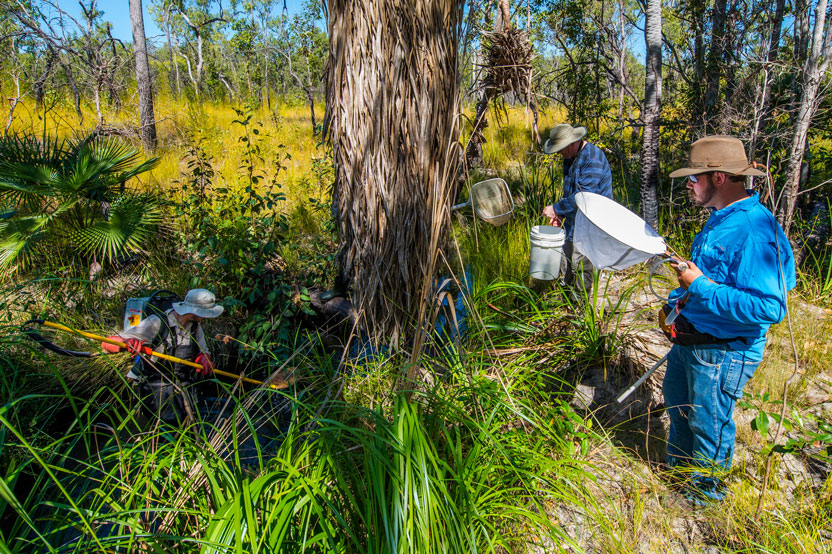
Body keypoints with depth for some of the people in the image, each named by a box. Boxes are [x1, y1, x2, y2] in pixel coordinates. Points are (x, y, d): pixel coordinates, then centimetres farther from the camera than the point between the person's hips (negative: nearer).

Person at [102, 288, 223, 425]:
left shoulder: (195, 326, -1)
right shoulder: (157, 323, -18)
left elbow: (203, 351, 15)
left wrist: (204, 359, -10)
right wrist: (127, 343, -43)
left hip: (181, 386, 5)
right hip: (156, 386, -5)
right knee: (172, 420, -19)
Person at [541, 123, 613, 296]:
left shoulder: (593, 159, -22)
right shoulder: (570, 156, 10)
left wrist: (556, 208, -21)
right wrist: (560, 214, 14)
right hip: (573, 221, 9)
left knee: (581, 265, -2)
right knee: (566, 264, 17)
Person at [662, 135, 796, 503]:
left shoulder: (755, 231, -27)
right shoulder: (720, 218, 4)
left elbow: (769, 307, -33)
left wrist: (700, 287, -29)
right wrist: (678, 302, 14)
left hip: (723, 353, -10)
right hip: (689, 339, 10)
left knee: (708, 424, 10)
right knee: (677, 402, 27)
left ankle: (706, 491, 36)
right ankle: (677, 466, 51)